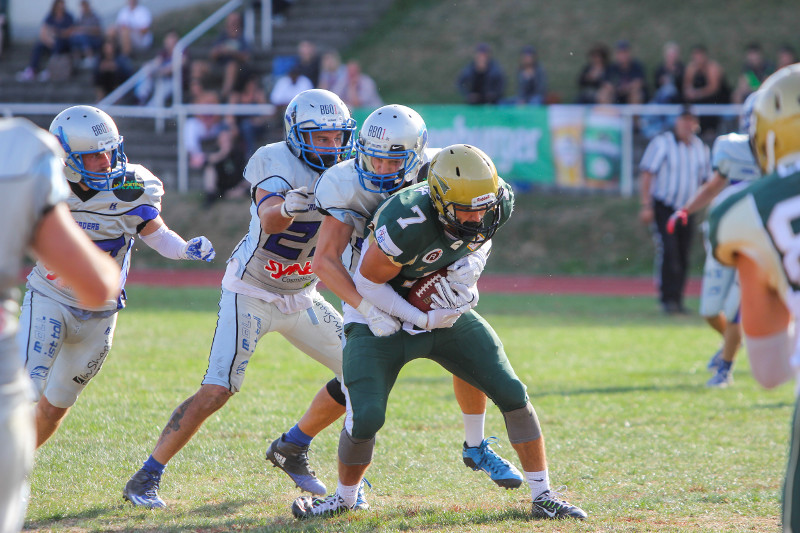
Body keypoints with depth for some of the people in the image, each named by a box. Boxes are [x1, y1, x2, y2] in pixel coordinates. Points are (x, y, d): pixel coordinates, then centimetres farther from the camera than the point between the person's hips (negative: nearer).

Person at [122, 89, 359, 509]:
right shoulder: (277, 163, -20)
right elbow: (269, 220, -39)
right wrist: (287, 207, -62)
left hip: (302, 298, 7)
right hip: (251, 295, -7)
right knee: (217, 391, -16)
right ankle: (145, 479, -6)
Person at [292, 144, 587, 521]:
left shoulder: (496, 205, -18)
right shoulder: (408, 223, -37)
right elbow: (368, 282, -22)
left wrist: (466, 286, -8)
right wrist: (422, 319, -25)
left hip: (445, 313, 5)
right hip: (386, 319, -5)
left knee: (512, 395, -4)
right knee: (365, 418, -15)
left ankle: (542, 497, 9)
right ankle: (344, 497, 14)